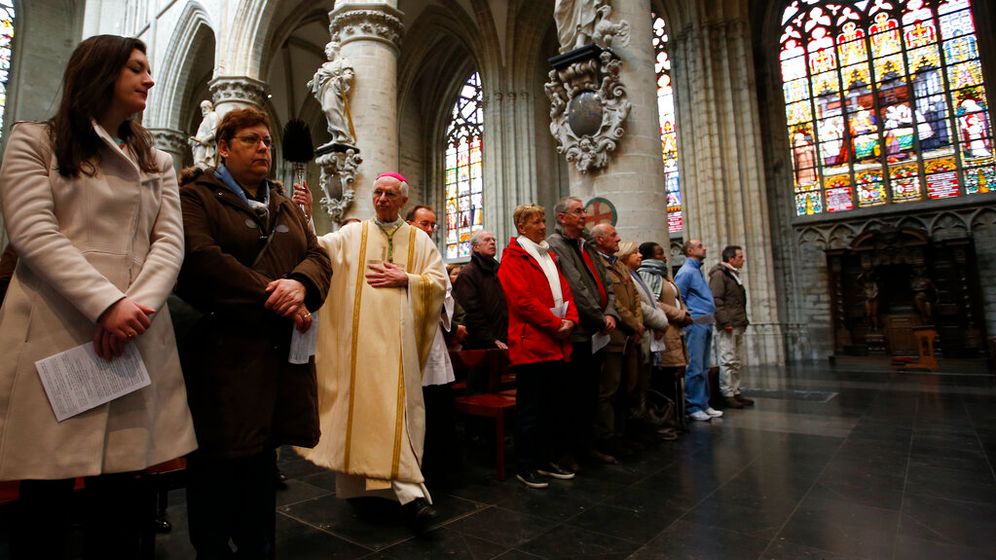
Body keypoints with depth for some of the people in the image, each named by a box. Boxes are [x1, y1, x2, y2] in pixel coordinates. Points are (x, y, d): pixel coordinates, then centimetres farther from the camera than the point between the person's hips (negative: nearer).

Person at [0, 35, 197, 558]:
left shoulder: (158, 161, 19)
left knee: (123, 486, 3)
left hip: (136, 336, 3)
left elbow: (170, 240, 6)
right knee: (47, 487, 3)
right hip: (56, 332, -2)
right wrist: (106, 304, -18)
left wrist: (138, 304, -12)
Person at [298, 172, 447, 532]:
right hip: (360, 339, 1)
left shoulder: (419, 240, 11)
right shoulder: (351, 234, 11)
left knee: (397, 406, -3)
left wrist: (405, 279, -6)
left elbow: (440, 282, 6)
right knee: (362, 402, 2)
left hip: (398, 340, -1)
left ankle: (408, 489, 3)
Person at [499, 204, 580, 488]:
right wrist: (556, 324, -14)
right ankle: (525, 466, 14)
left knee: (551, 406, 14)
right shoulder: (513, 258, -5)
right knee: (530, 408, 1)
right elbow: (522, 300, -15)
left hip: (556, 345, 8)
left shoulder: (549, 256, 20)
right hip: (530, 344, -8)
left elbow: (564, 290, 16)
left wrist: (570, 319, -2)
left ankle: (546, 460, 27)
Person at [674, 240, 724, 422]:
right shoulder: (686, 271, -9)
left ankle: (704, 404, 19)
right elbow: (677, 299, -13)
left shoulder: (697, 270, 19)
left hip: (706, 323, 9)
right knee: (695, 368, -6)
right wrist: (688, 317, -11)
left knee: (704, 368, 12)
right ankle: (693, 407, 1)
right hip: (696, 323, -9)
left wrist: (711, 318, 16)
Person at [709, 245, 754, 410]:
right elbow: (716, 300, -19)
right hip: (727, 327, -10)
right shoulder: (719, 274, -10)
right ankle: (727, 395, -1)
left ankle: (735, 392, 20)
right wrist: (725, 321, -22)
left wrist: (744, 320, 17)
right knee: (728, 361, -7)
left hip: (738, 326, 10)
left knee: (738, 362, 13)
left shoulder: (734, 275, 21)